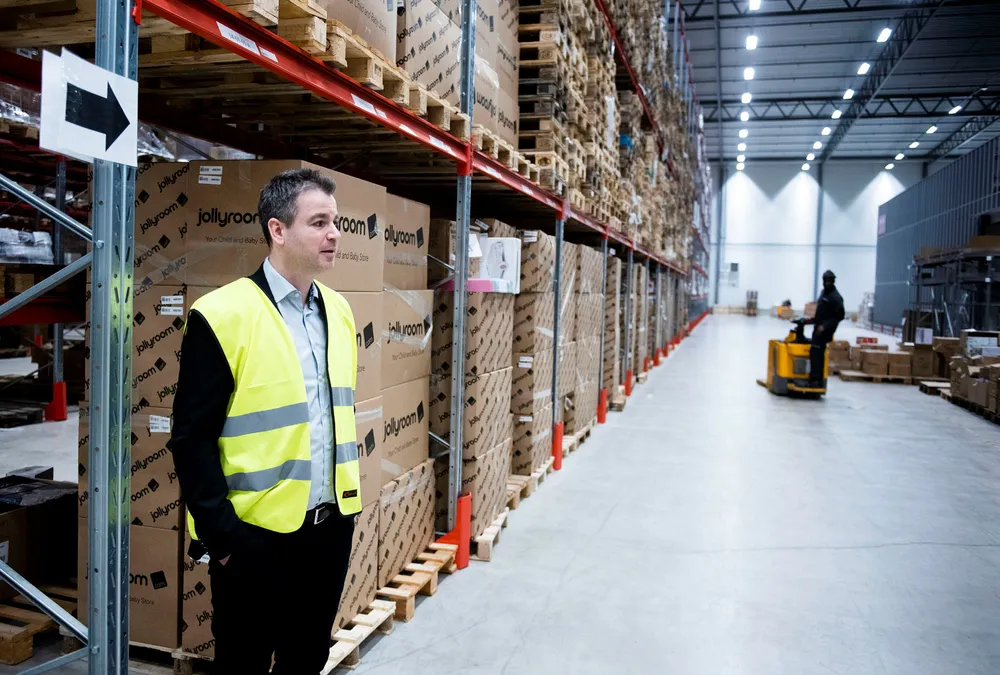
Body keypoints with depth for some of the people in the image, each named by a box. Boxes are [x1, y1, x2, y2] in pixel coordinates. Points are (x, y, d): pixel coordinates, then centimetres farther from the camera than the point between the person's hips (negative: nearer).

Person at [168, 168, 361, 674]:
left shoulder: (338, 310, 7)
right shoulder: (223, 314, -14)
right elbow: (192, 439, -13)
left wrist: (346, 498, 13)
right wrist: (220, 532, -14)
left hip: (331, 526, 6)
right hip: (256, 535, -6)